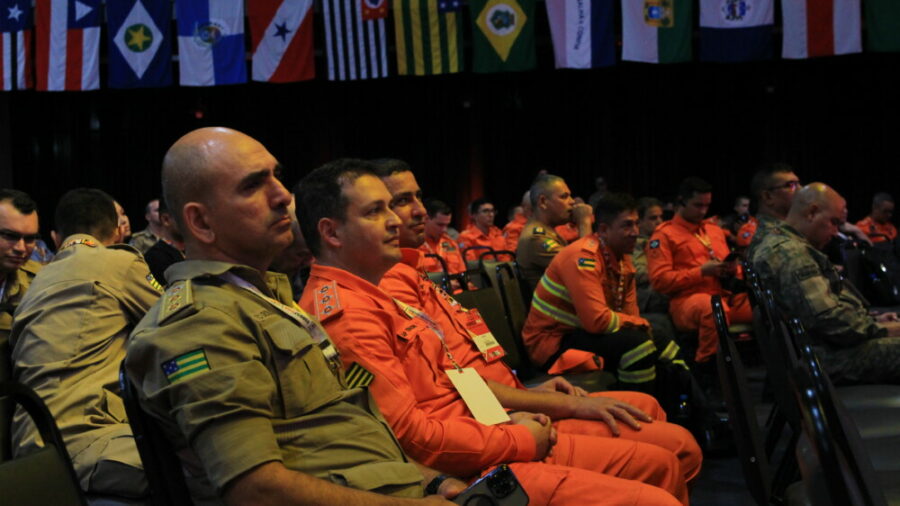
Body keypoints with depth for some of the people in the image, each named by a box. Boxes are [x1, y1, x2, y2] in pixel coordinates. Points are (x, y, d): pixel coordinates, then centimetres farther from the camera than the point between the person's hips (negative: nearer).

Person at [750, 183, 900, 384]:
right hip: (827, 357, -11)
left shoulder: (776, 243, 17)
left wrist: (872, 321, 13)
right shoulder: (791, 253, -19)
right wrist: (884, 329, -12)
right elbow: (826, 318, -25)